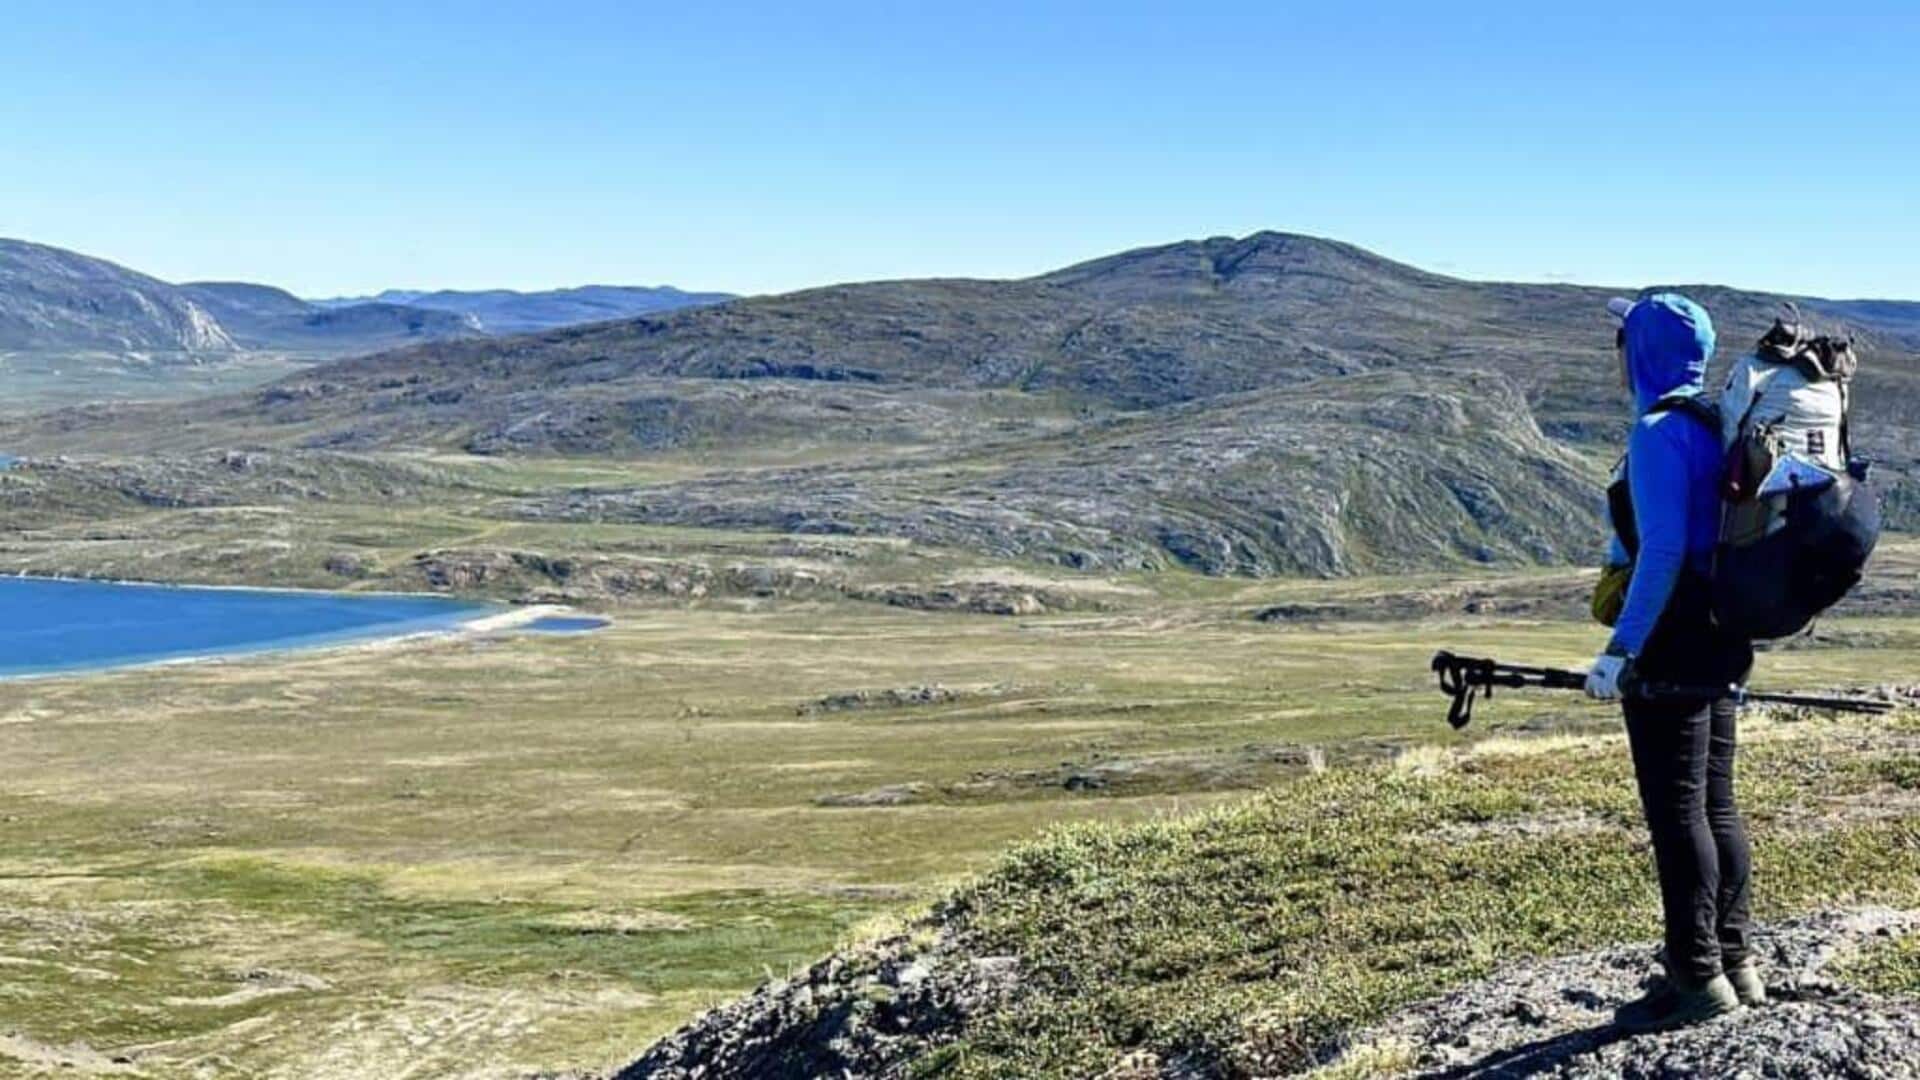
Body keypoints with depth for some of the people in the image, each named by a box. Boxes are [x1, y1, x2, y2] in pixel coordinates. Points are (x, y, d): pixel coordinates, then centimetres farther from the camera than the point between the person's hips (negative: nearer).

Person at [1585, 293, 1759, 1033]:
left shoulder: (1659, 432, -15)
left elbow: (1662, 550, -23)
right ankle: (1733, 965, 22)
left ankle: (1698, 978, 3)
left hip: (1672, 646, -10)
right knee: (1714, 807, 14)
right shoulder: (1712, 423, 11)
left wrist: (1621, 649, -23)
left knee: (1676, 811, -3)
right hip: (1718, 641, 10)